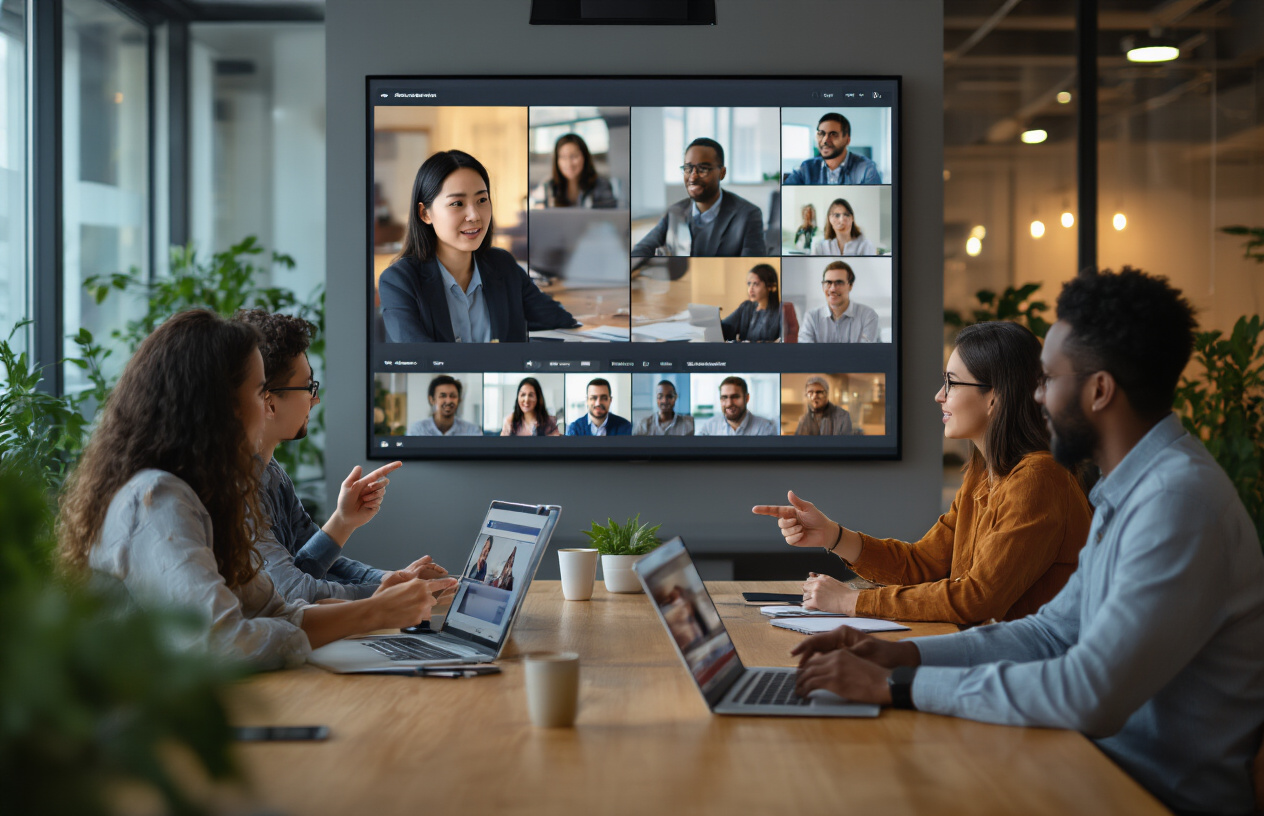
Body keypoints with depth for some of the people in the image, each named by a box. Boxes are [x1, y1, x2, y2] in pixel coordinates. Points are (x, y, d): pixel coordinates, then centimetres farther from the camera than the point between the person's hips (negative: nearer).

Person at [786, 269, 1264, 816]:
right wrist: (901, 653, 0)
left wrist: (898, 686, -23)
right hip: (1117, 769, 8)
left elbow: (1090, 696, -29)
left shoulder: (1180, 499, -24)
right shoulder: (1130, 493, 11)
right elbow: (1054, 632, 13)